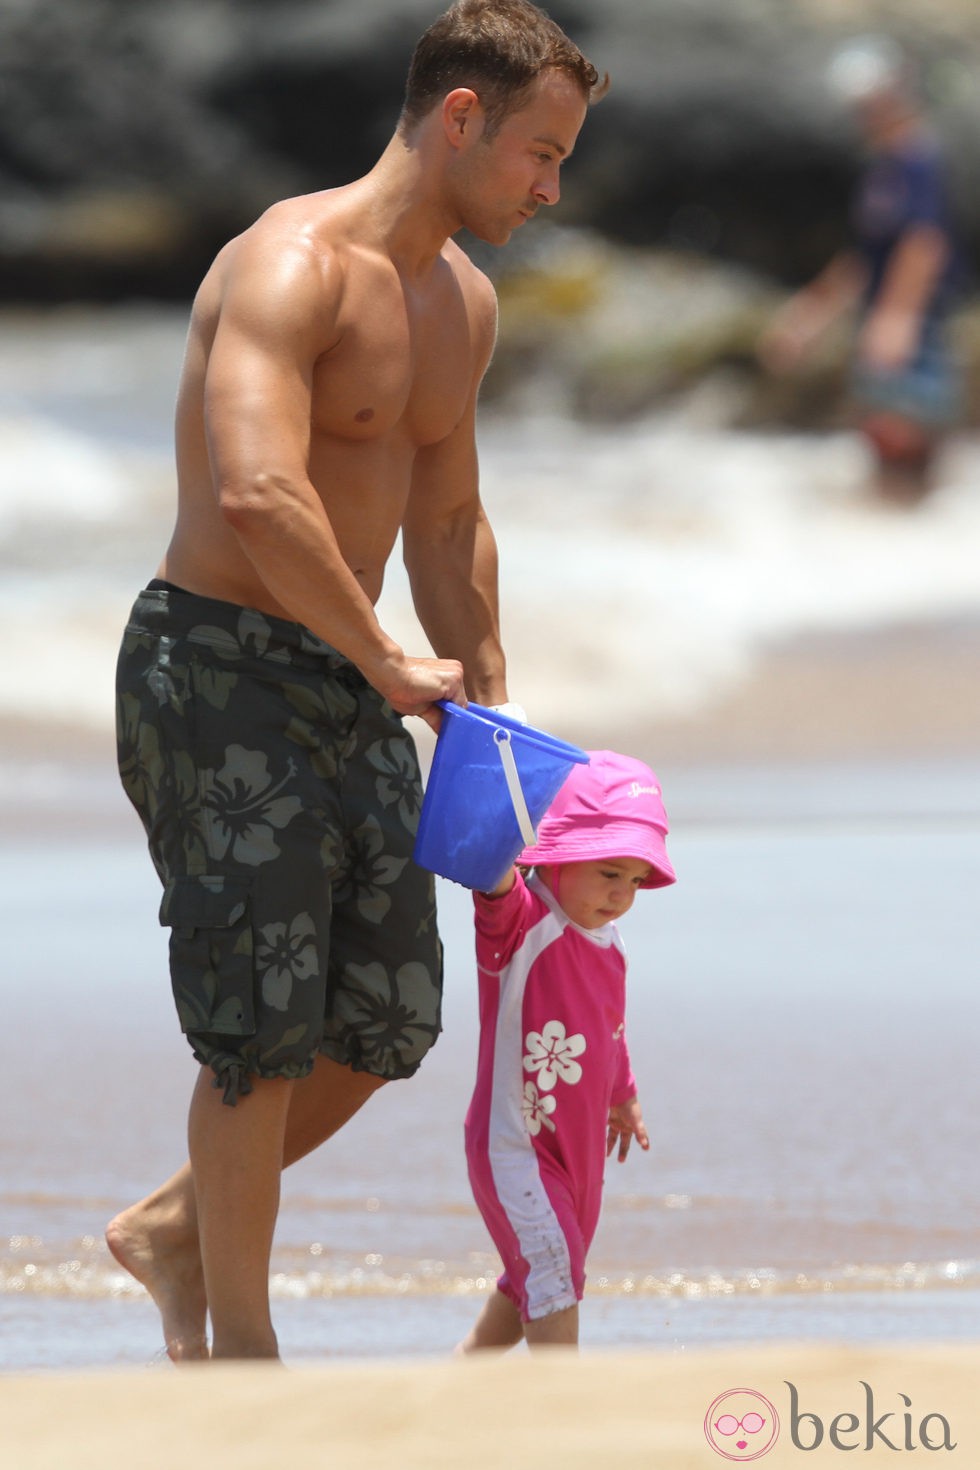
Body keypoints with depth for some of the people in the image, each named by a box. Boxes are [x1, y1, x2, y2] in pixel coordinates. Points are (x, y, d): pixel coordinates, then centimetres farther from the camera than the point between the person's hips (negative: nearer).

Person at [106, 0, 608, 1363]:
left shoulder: (464, 302, 11)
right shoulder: (293, 265, -19)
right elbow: (256, 495, -33)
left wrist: (488, 721, 23)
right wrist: (391, 664, -24)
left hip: (352, 684, 9)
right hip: (218, 673, -9)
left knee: (389, 1022, 9)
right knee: (268, 1028, -5)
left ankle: (175, 1227, 28)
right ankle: (240, 1348, 7)